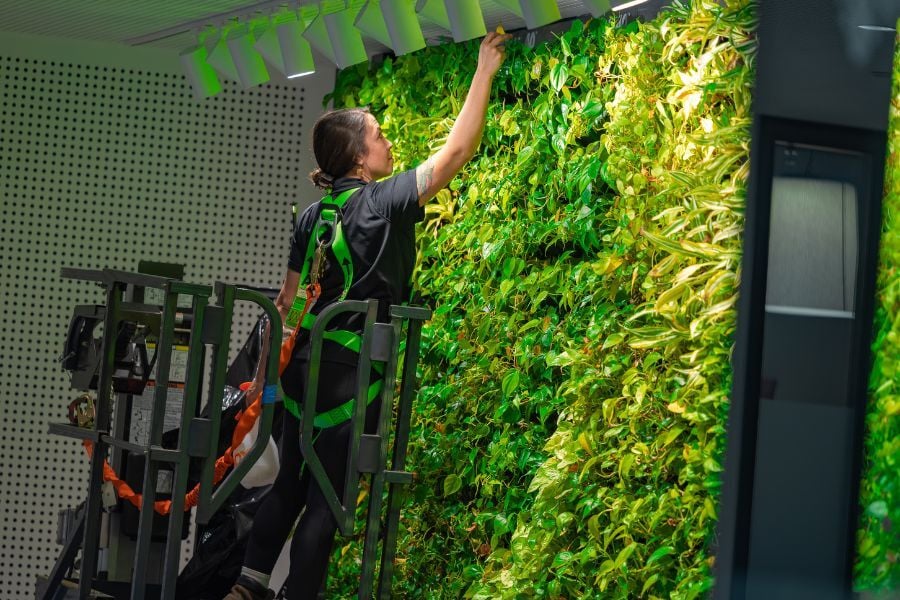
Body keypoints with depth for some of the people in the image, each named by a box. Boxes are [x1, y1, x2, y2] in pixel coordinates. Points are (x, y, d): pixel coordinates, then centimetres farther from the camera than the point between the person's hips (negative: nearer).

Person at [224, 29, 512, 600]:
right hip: (352, 373, -7)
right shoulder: (383, 204, -12)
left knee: (289, 485, 16)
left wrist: (265, 372, 17)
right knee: (326, 499, 0)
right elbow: (456, 151, -11)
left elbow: (286, 302, 10)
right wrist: (485, 71, -4)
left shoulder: (314, 217, 6)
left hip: (306, 366, 7)